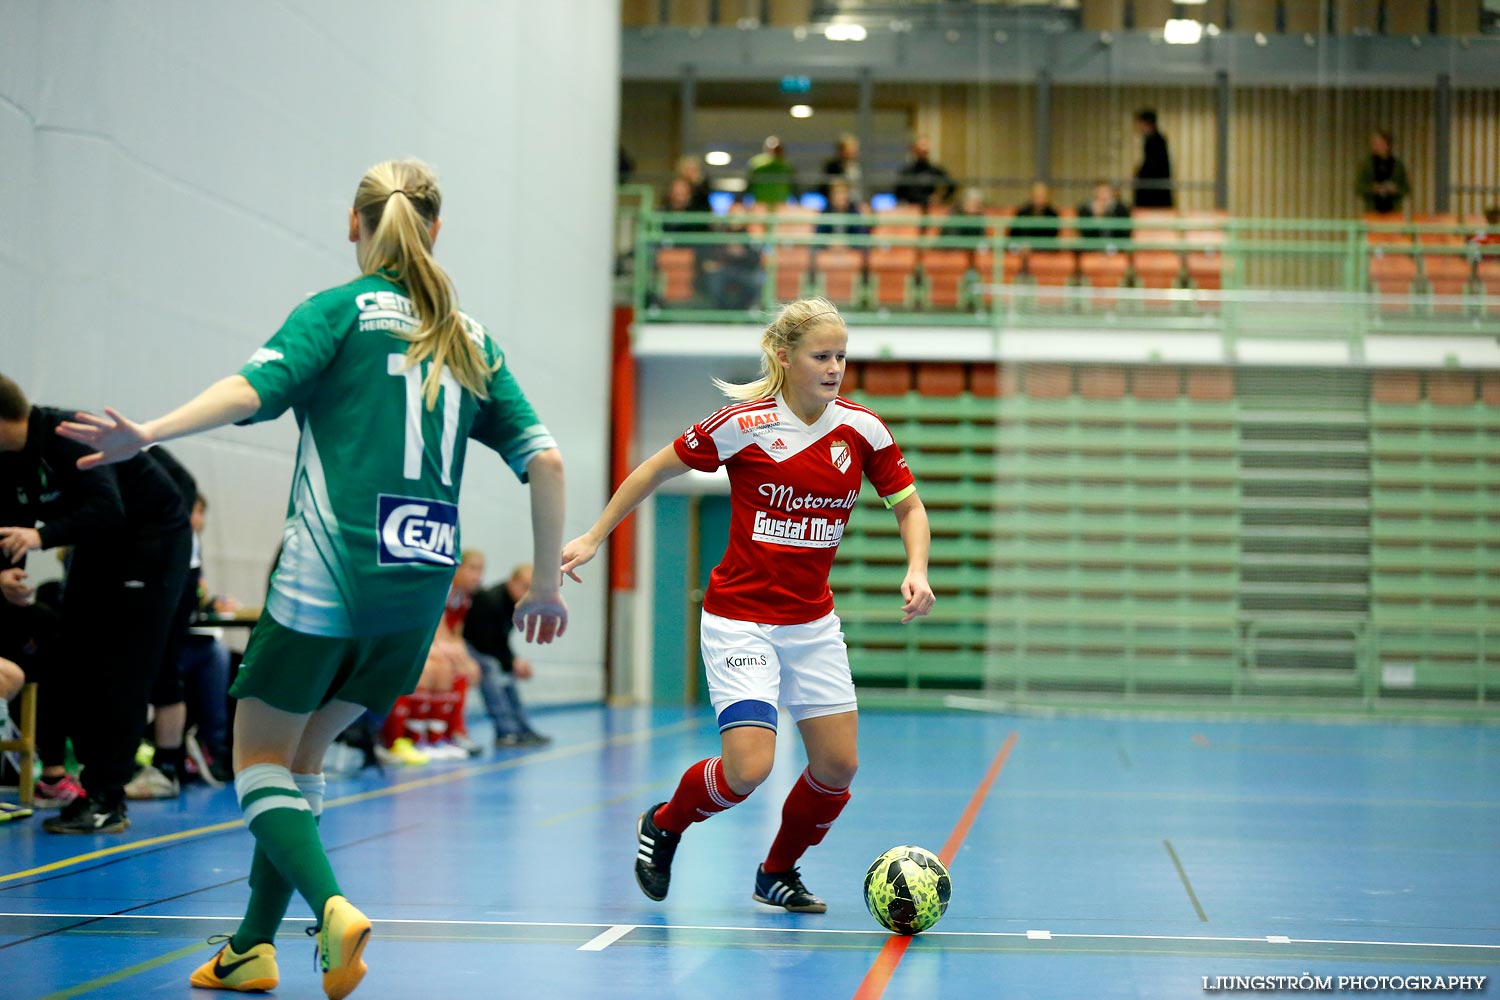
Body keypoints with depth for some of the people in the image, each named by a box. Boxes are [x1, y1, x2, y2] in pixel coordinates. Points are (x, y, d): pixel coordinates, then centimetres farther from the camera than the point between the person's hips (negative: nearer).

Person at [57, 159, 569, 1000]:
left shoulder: (341, 310, 1)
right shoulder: (470, 339, 14)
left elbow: (255, 386, -18)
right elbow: (544, 458, 9)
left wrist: (149, 434, -28)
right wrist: (548, 583, 16)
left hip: (328, 576, -5)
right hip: (420, 585, 5)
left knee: (260, 754, 6)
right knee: (303, 746, 18)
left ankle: (332, 905, -18)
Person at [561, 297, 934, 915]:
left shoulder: (862, 430, -4)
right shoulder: (744, 424, -14)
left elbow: (908, 506, 8)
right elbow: (657, 470, -1)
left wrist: (916, 571, -11)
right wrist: (594, 537, 1)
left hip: (813, 624, 5)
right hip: (740, 619, -5)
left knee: (838, 765, 2)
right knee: (748, 770, -17)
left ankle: (777, 874, 29)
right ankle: (662, 826, 15)